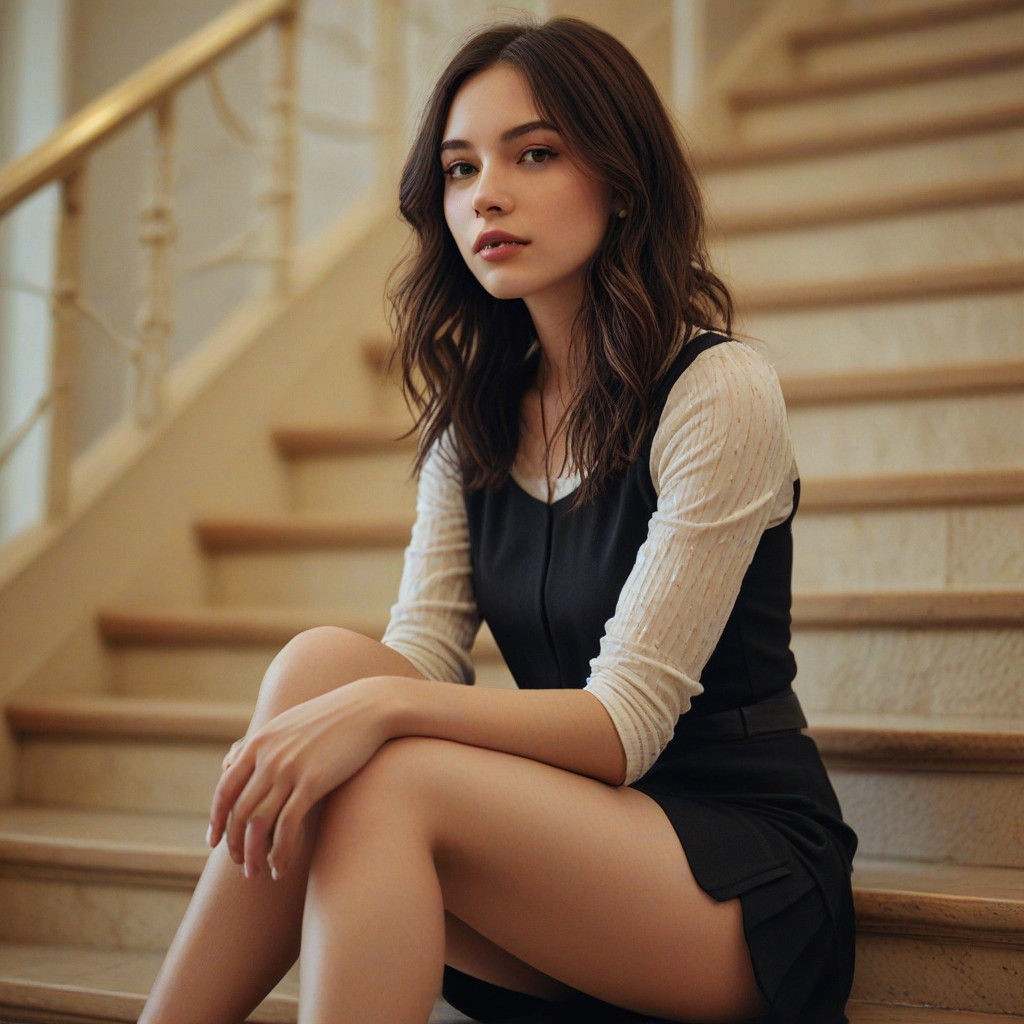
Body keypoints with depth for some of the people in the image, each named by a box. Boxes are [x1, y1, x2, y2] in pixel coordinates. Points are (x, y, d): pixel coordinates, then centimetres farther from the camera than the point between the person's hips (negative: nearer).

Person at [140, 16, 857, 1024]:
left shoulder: (719, 393, -13)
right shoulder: (473, 410, 7)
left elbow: (626, 723, -18)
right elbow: (419, 652, -1)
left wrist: (381, 709, -32)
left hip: (747, 869, -5)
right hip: (569, 828, 5)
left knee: (385, 786, -30)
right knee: (325, 659, -21)